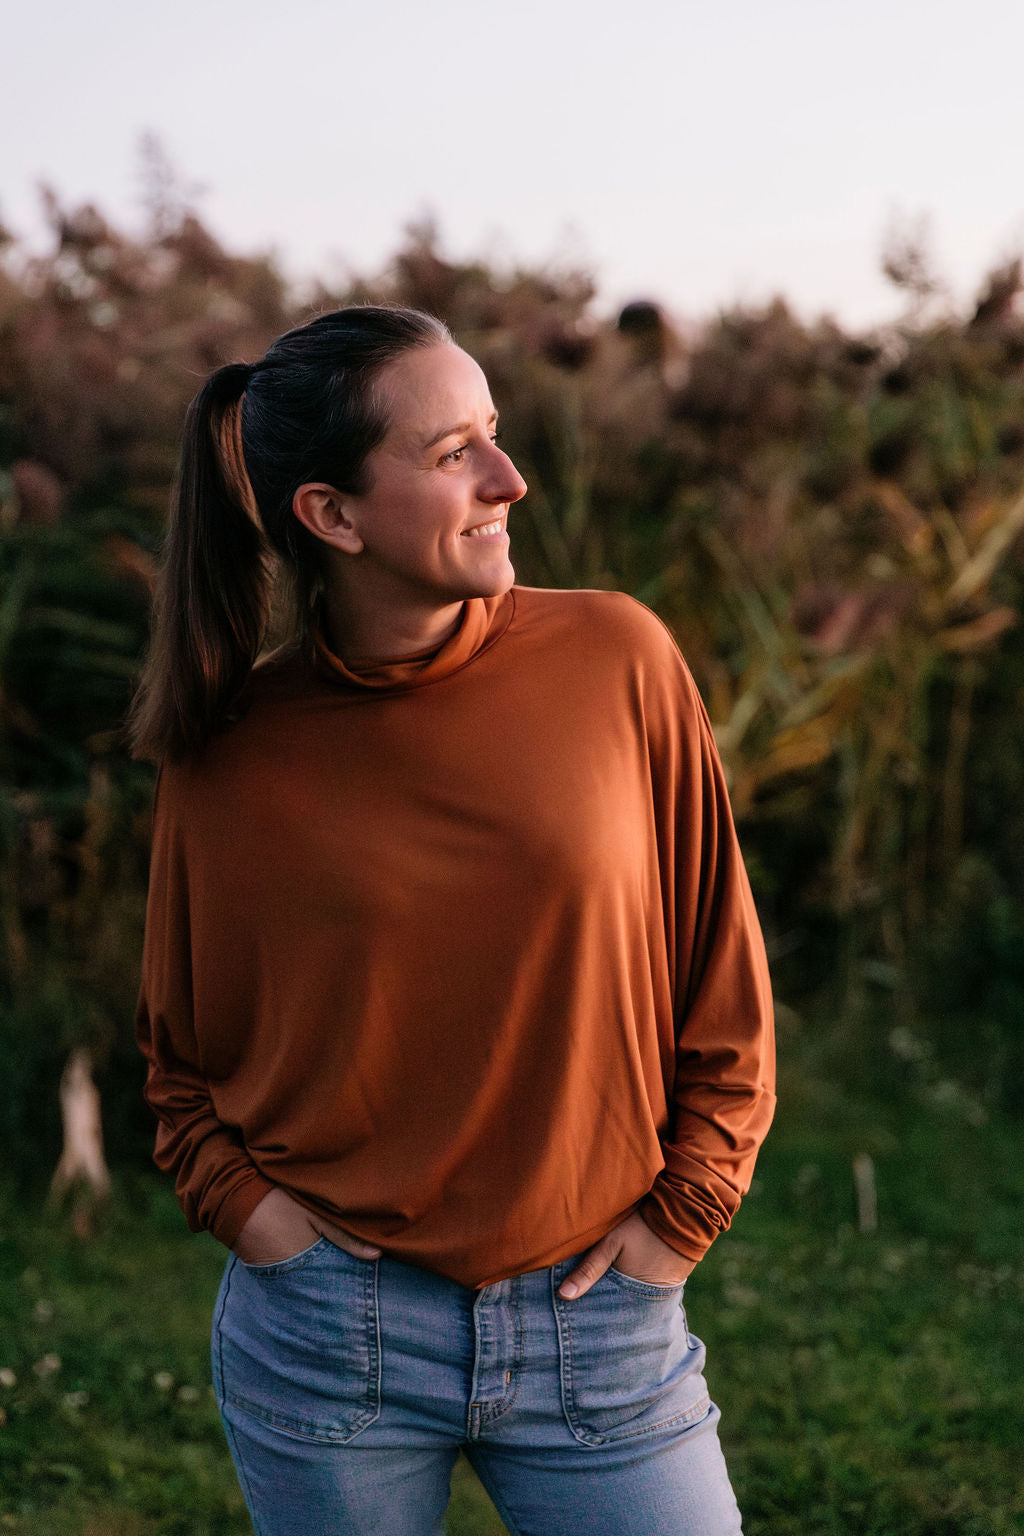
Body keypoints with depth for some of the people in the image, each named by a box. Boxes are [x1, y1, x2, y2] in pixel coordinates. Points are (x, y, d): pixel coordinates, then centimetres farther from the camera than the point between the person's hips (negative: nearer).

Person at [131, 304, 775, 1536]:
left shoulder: (618, 660, -6)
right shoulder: (234, 754, -5)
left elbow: (725, 992, 3)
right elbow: (179, 1053, 10)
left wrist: (678, 1218, -1)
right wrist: (244, 1206, -4)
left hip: (599, 1330, 0)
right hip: (325, 1336, 0)